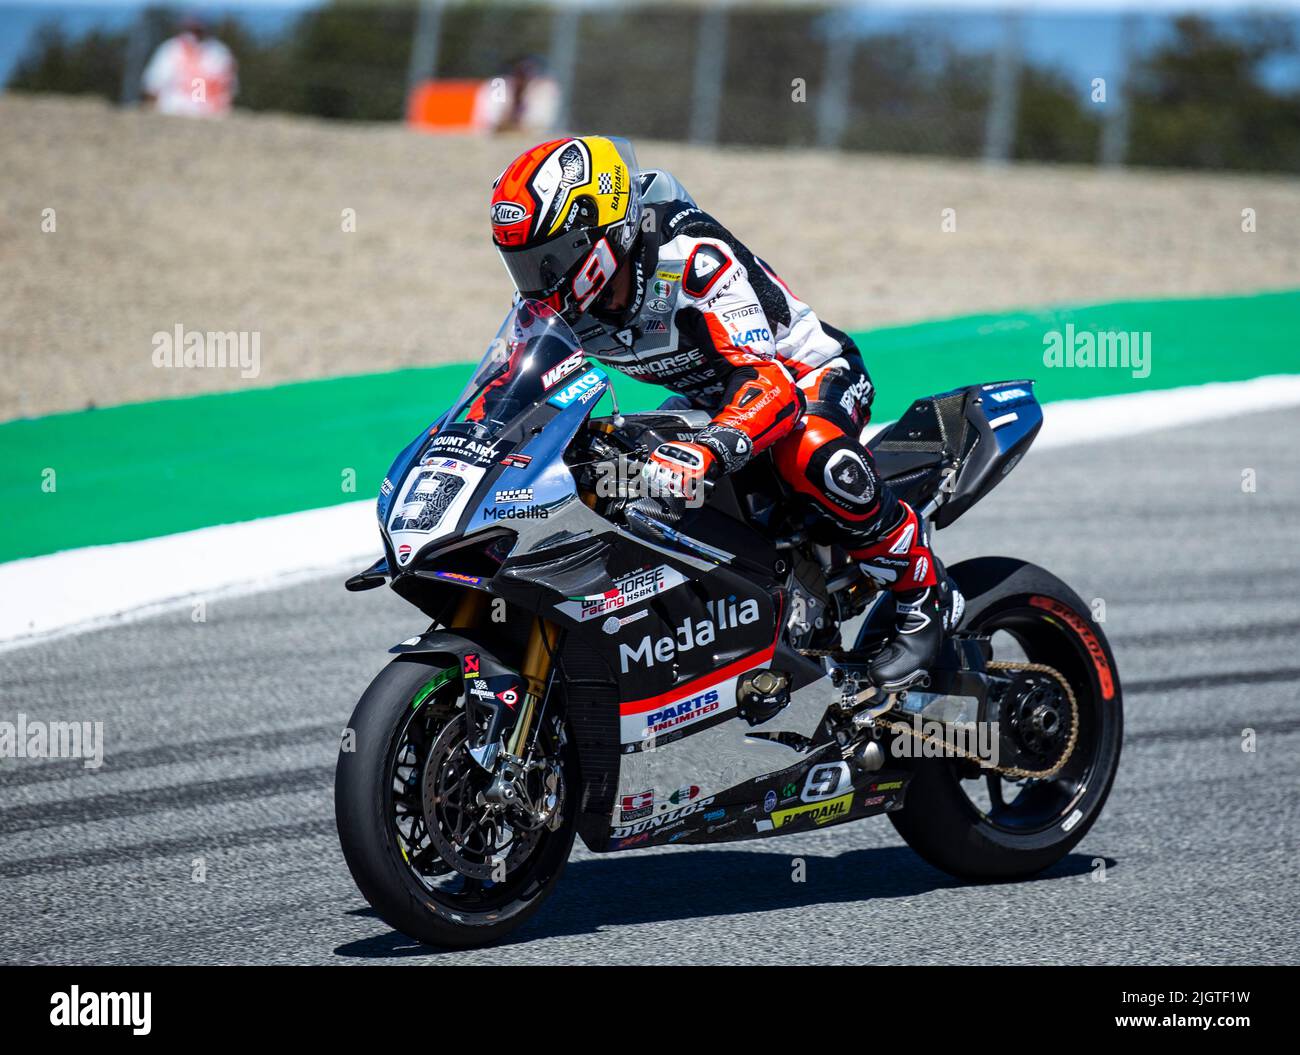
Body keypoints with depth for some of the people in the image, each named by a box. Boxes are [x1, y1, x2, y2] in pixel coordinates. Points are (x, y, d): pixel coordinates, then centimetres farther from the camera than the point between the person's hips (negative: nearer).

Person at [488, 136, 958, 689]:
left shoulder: (695, 262, -35)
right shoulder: (557, 296, -11)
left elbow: (770, 383, -46)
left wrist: (708, 450, -64)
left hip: (815, 374, -9)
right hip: (714, 401, 9)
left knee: (811, 454, -41)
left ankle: (924, 598, -22)